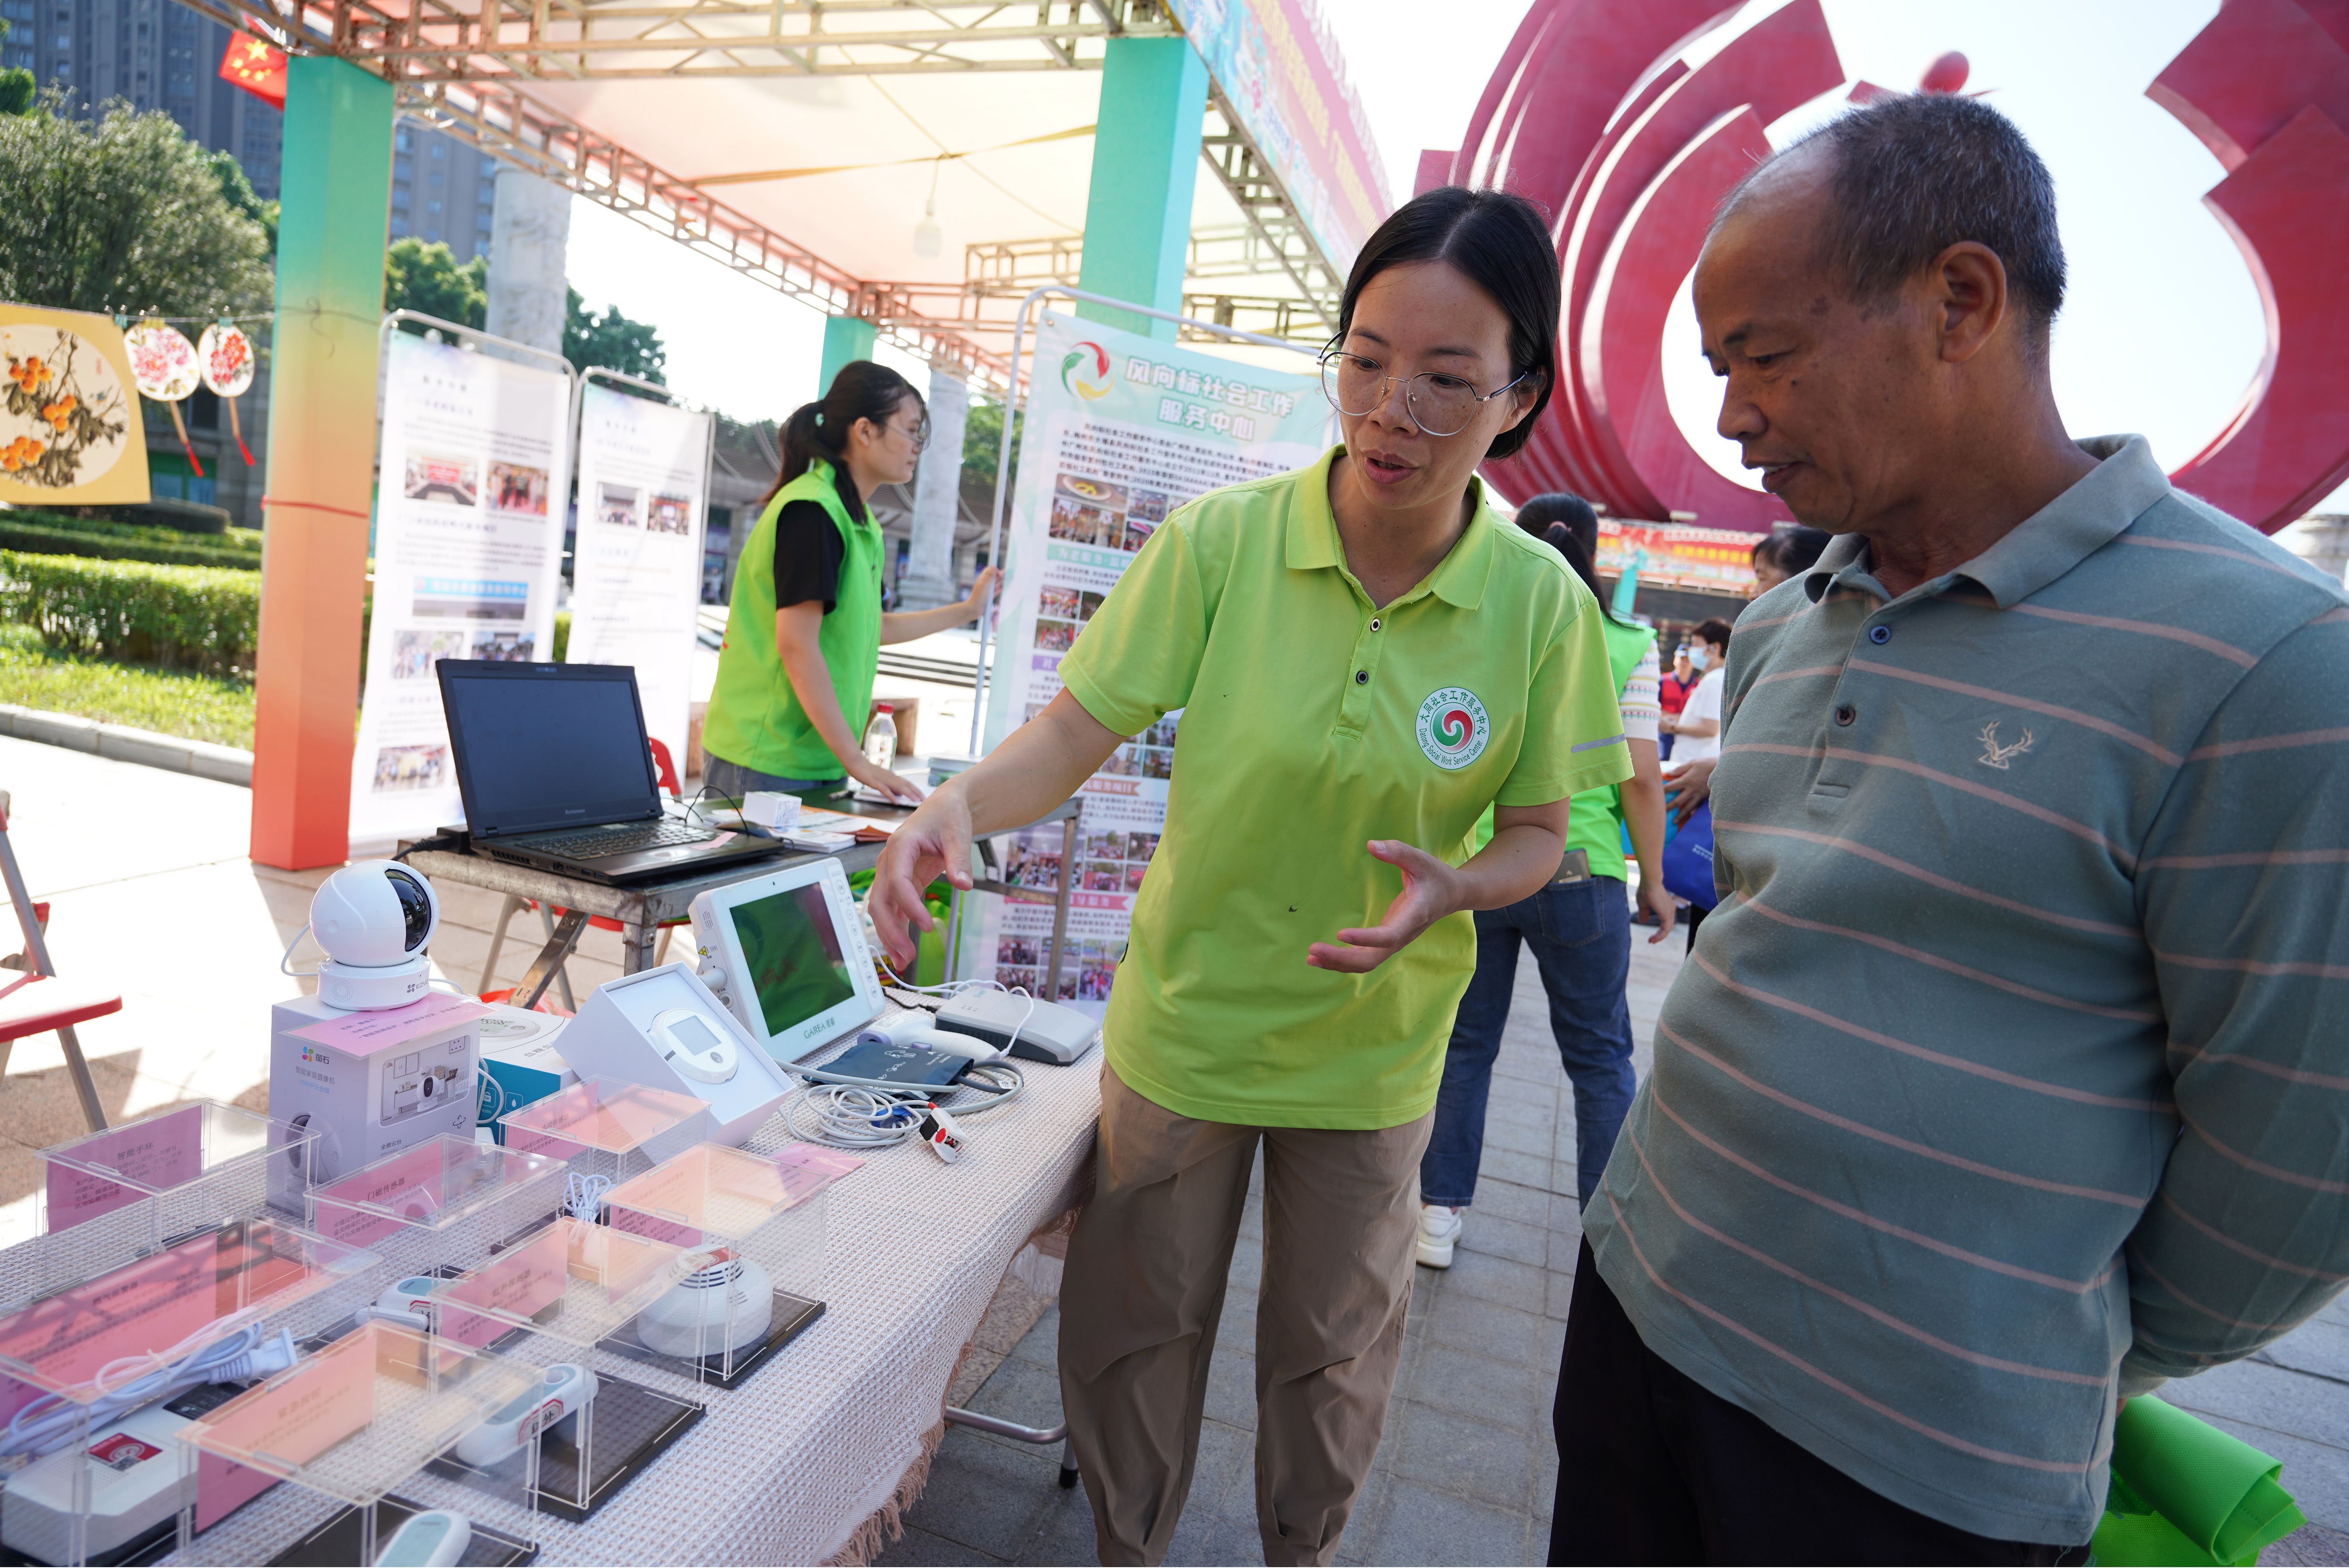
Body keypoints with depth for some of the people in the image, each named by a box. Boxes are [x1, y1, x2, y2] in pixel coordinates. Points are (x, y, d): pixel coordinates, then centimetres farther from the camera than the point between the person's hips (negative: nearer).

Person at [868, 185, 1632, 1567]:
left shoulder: (1543, 605, -13)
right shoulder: (1219, 543, -17)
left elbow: (1538, 831, -3)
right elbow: (1075, 733, -15)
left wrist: (1454, 888, -24)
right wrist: (957, 808, -35)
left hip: (1372, 1049, 1)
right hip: (1185, 1017, 0)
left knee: (1332, 1349, 22)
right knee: (1138, 1326, 18)